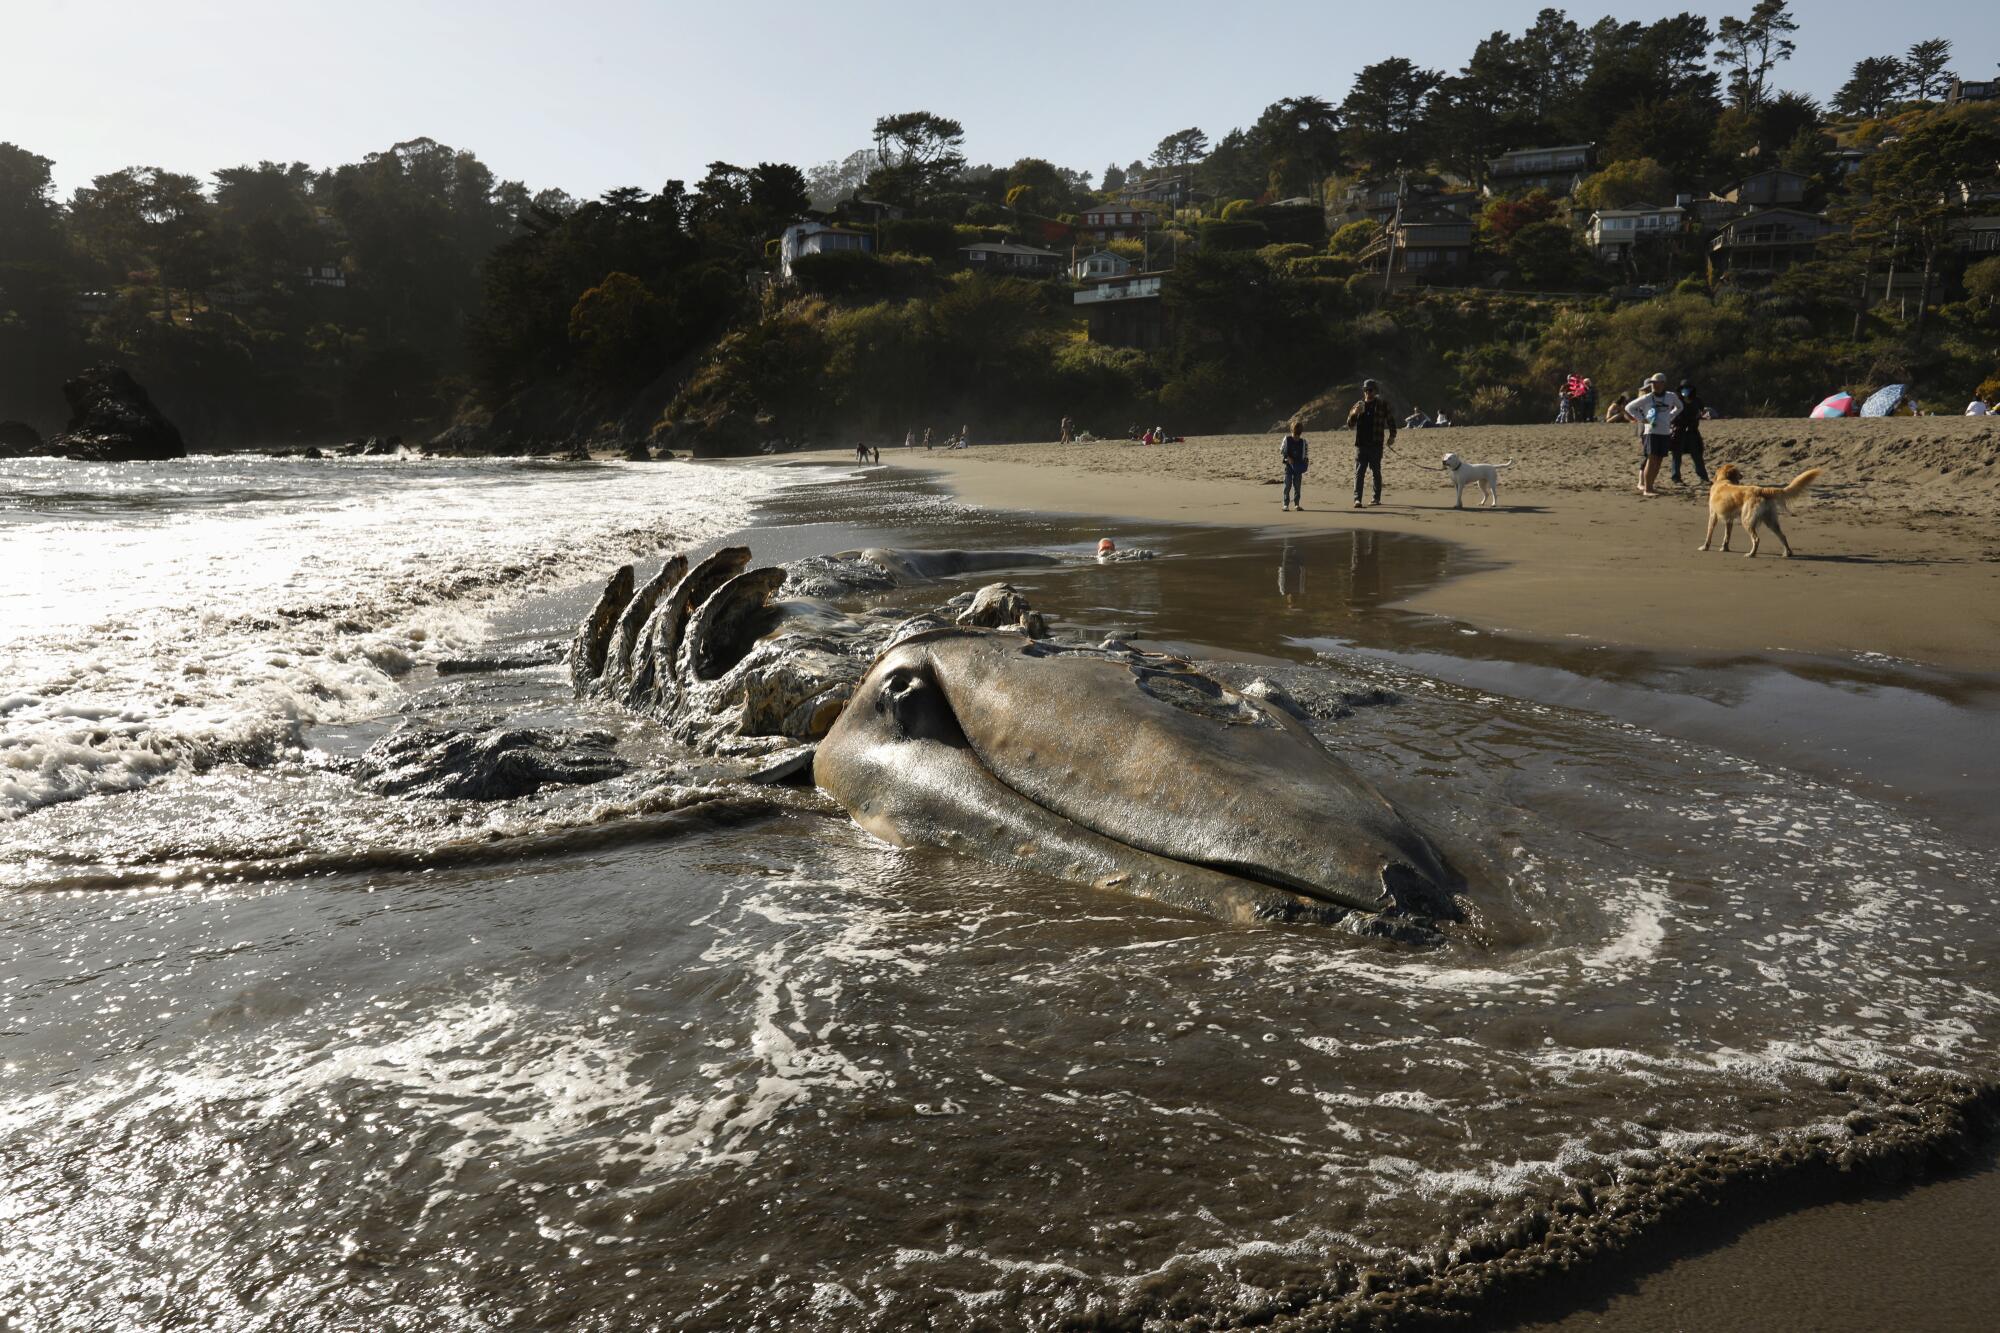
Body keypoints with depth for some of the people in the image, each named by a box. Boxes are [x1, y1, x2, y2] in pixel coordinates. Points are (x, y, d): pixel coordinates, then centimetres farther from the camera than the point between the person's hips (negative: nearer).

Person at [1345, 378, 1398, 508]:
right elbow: (1350, 426, 8)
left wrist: (1392, 436, 1)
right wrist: (1354, 413, -9)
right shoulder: (1358, 406, 11)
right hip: (1361, 445, 1)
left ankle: (1377, 498, 16)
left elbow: (1391, 421, 13)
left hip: (1376, 445, -1)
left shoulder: (1383, 406, 6)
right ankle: (1357, 499, -12)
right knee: (1359, 472, -7)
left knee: (1376, 472, 7)